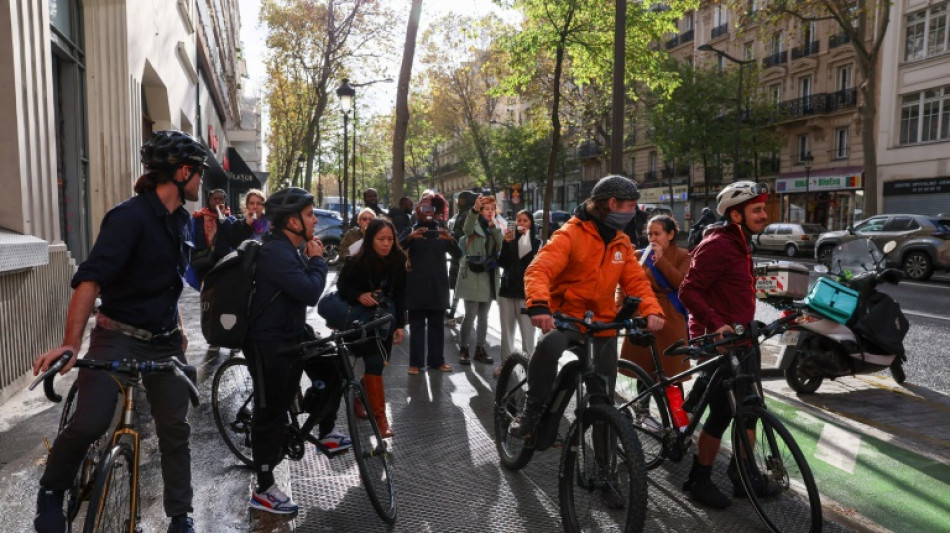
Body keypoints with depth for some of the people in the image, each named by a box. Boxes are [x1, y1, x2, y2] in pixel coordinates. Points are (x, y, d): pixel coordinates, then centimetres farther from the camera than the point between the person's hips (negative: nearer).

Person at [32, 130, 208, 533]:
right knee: (89, 424, -16)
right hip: (118, 337, -6)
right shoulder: (130, 216, -17)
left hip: (164, 341, 7)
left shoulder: (179, 219, 7)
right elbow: (91, 278, -27)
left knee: (175, 429, 7)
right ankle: (51, 491, 16)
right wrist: (71, 342, -37)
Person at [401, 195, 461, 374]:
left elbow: (458, 255, 0)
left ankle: (437, 360, 14)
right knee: (417, 324, -2)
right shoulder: (410, 232, 5)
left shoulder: (442, 232, 12)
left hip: (438, 285, 3)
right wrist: (410, 237, -29)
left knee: (437, 324, 6)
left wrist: (451, 240, -19)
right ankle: (415, 362, 0)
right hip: (417, 285, -2)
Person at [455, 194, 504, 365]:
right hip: (473, 276, -5)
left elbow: (503, 246, -4)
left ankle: (480, 349, 21)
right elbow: (467, 229, -29)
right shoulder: (475, 225, -3)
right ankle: (463, 350, 7)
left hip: (489, 276, 6)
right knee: (470, 316, -5)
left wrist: (494, 227, -17)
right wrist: (474, 209, -46)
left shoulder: (496, 228, 13)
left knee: (484, 316, 12)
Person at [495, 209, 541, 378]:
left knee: (527, 331, -8)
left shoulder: (536, 242, 3)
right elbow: (502, 263, -1)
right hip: (507, 289, 3)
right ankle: (505, 363, 14)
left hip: (526, 292, -3)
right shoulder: (510, 240, 9)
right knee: (506, 330, 7)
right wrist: (506, 243, -13)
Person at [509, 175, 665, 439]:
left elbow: (636, 281, 3)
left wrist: (652, 310, -18)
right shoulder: (571, 233, -14)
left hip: (603, 321, 5)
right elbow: (539, 270, -26)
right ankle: (531, 411, -18)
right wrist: (539, 305, -46)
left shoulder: (622, 242, 7)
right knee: (548, 346, -38)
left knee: (604, 395, 8)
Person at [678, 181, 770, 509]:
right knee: (722, 413, -3)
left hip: (736, 338, 10)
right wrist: (716, 323, -31)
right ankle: (699, 481, 12)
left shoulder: (740, 244, 15)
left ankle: (743, 474, 27)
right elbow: (688, 292, -23)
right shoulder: (717, 246, -17)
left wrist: (747, 325, 21)